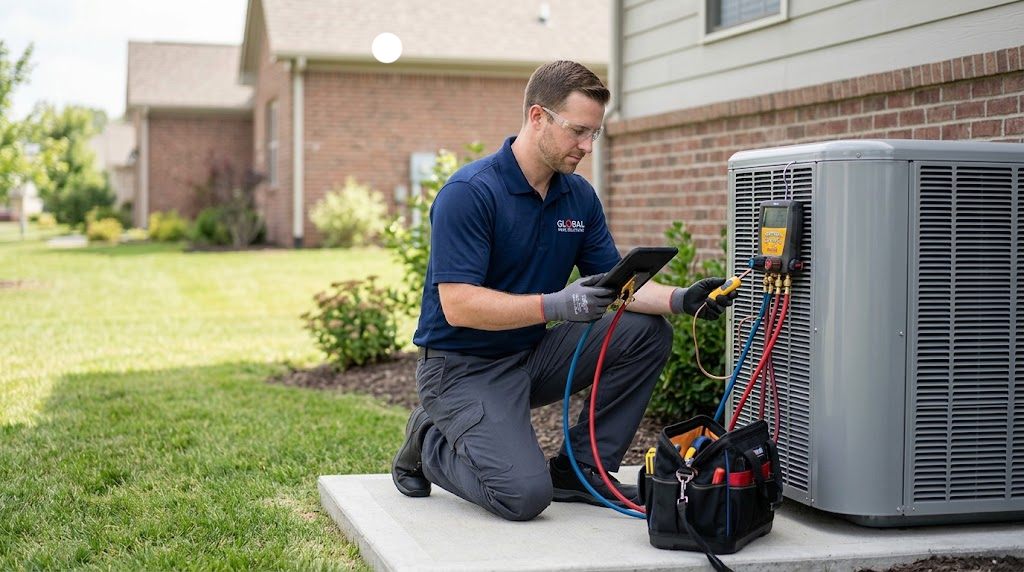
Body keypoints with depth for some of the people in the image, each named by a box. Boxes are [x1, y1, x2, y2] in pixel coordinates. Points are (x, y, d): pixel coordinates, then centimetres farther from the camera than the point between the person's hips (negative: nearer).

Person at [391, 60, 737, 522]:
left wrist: (680, 299, -16)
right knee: (524, 494, -25)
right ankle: (430, 445, 6)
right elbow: (457, 305, -26)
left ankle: (580, 468, 1)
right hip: (464, 366, -7)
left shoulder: (579, 195, 3)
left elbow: (615, 285, 4)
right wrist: (555, 305, -36)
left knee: (647, 332, -9)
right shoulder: (468, 192, -20)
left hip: (533, 354, 7)